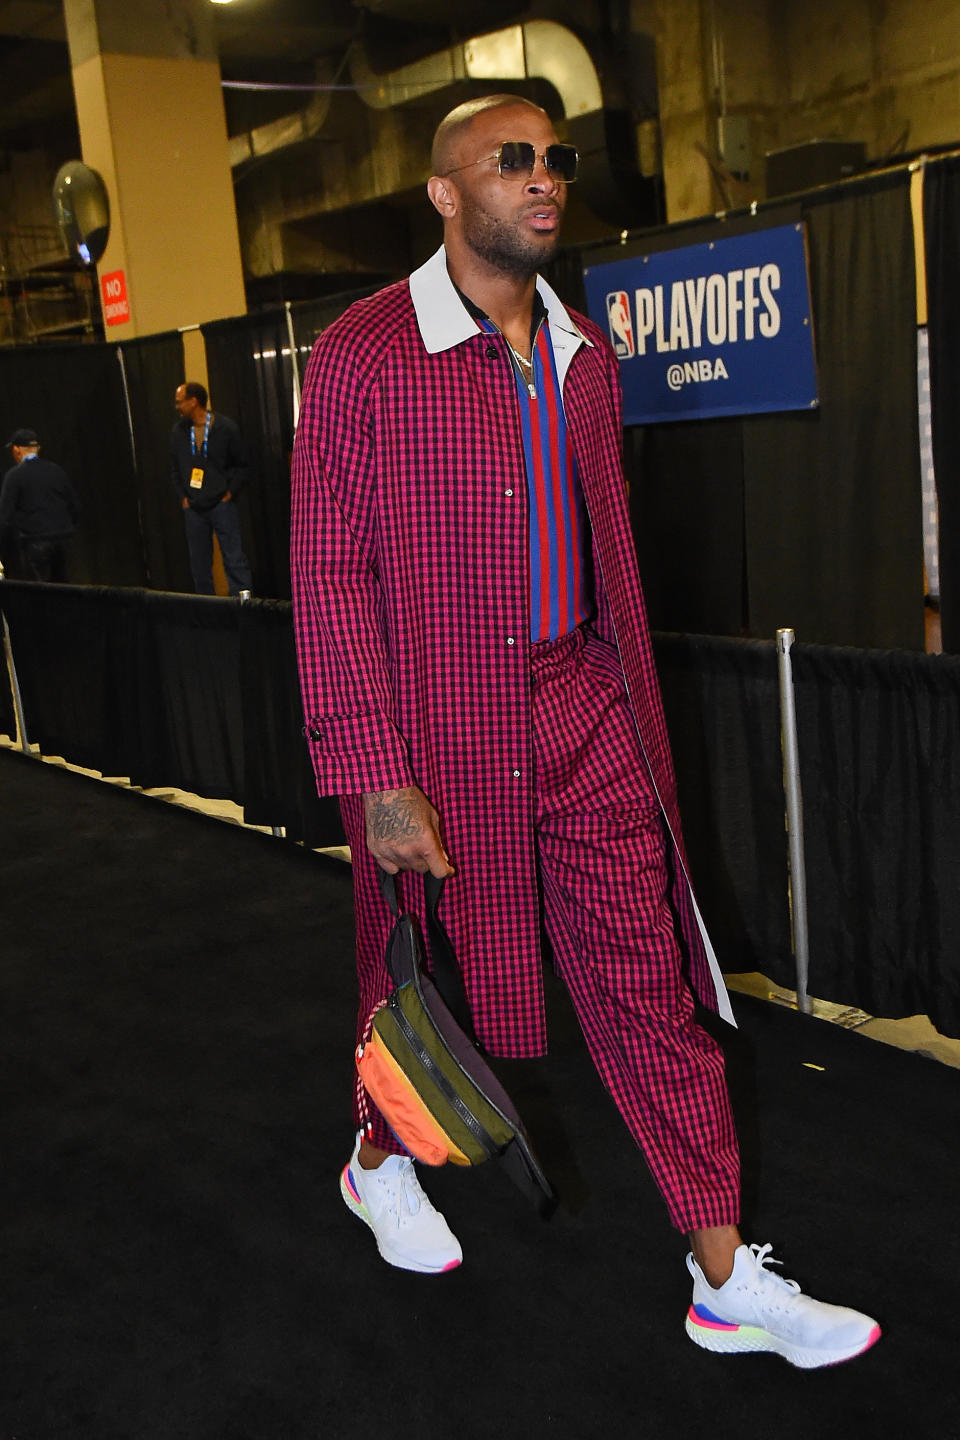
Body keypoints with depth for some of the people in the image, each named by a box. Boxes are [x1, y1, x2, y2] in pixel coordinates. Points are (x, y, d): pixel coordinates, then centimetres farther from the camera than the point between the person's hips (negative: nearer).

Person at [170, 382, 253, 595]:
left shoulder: (225, 428, -5)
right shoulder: (179, 431, 6)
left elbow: (242, 466, 1)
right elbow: (174, 468, 16)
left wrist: (230, 493, -5)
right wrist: (183, 496, 7)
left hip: (221, 504, -4)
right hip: (193, 508, 4)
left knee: (234, 560, -7)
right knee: (199, 564, 8)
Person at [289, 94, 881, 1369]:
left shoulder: (582, 355, 8)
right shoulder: (362, 354, -9)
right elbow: (330, 575, -12)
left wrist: (630, 708, 16)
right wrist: (376, 780, -15)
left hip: (582, 712, 5)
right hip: (438, 726, -4)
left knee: (649, 976, 5)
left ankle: (727, 1281, 18)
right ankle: (380, 1161, 46)